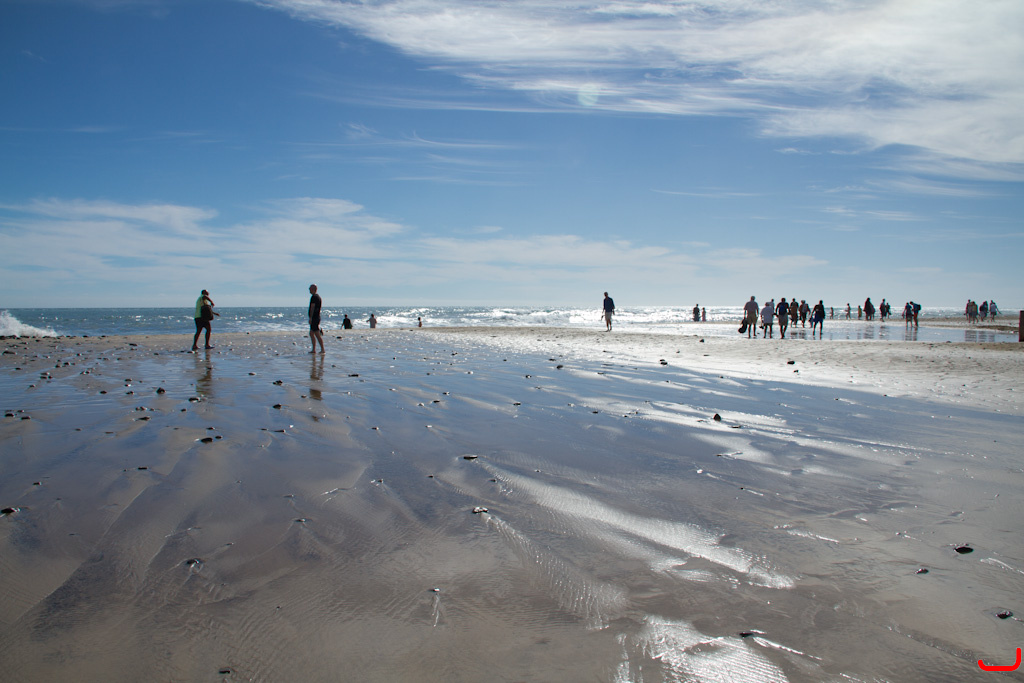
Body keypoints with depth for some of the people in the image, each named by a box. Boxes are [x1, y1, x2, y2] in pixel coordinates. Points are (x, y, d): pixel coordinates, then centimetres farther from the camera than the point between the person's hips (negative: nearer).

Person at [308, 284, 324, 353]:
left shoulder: (314, 297, -13)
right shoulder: (318, 296, 18)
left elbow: (312, 307, -19)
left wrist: (310, 318, -20)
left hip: (314, 318, -10)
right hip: (317, 317, 10)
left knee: (317, 335, -9)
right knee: (311, 334, 13)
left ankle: (322, 349, -10)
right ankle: (314, 350, 12)